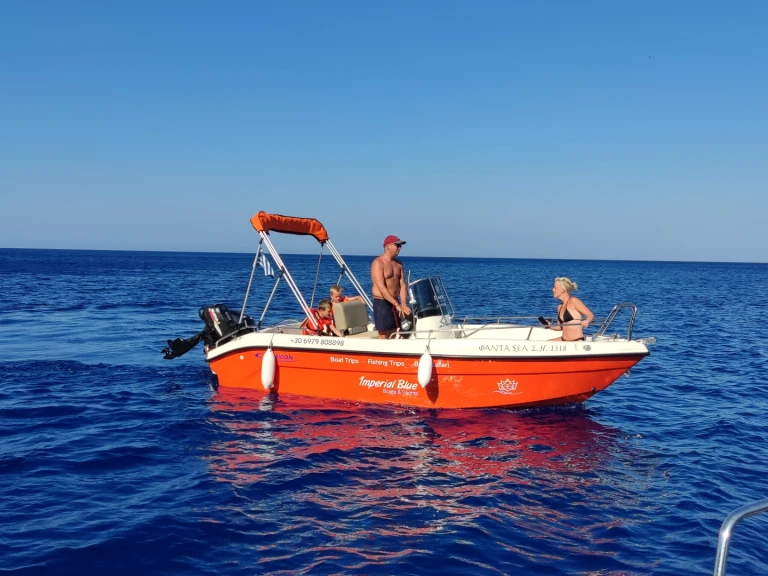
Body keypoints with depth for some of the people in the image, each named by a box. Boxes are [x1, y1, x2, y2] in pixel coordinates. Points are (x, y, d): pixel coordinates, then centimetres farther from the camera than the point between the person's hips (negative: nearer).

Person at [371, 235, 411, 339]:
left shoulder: (398, 263, 9)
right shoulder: (378, 263, -14)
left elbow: (402, 285, 4)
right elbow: (381, 288, -22)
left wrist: (403, 305, -10)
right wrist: (397, 304, -26)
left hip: (394, 303, 7)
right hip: (381, 303, -7)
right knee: (383, 336, -4)